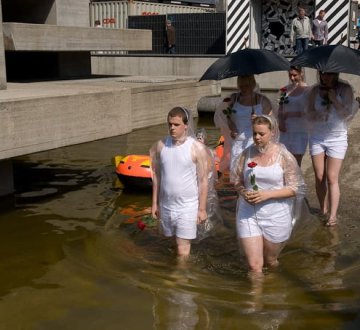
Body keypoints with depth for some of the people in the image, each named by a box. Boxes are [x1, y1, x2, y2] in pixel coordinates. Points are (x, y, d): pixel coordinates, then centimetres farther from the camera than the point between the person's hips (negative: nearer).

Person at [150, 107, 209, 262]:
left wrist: (202, 209, -8)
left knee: (183, 251, -7)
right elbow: (157, 175, 9)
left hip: (187, 207, -4)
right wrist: (154, 203, 9)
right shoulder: (161, 145, 2)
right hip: (166, 206, 4)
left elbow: (203, 180, -8)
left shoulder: (197, 148, -11)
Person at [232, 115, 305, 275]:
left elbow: (297, 188, -9)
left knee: (270, 261, 18)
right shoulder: (247, 153, 0)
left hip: (275, 216, -1)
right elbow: (237, 181, 10)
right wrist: (244, 193, -13)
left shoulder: (284, 156, -9)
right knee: (254, 265, -3)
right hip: (248, 214, 2)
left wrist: (268, 194, -19)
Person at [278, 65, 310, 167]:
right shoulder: (285, 89, 9)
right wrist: (280, 121, -6)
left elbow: (308, 112, -9)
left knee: (296, 163, -1)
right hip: (285, 129, 4)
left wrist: (289, 114, -15)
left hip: (300, 131, -4)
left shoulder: (307, 90, -4)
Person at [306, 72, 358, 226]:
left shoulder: (345, 89, -6)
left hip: (337, 137, -3)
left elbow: (347, 113, -10)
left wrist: (334, 100, -20)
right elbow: (310, 114, -1)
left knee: (332, 178, -7)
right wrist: (318, 115, -21)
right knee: (319, 177, 5)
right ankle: (323, 209, 21)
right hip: (317, 137, 3)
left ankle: (333, 215, -3)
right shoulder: (315, 90, 2)